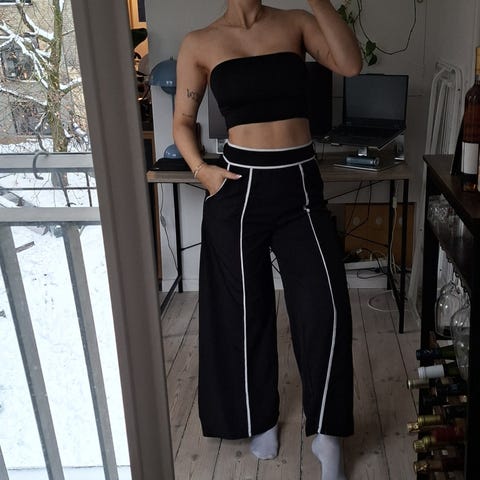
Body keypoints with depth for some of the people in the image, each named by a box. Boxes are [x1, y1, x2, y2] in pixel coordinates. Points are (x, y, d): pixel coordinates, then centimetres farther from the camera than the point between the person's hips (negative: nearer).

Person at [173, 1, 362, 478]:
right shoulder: (199, 44, 3)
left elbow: (350, 64, -9)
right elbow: (182, 121, 8)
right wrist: (201, 168, -9)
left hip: (299, 184, 1)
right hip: (239, 189, 0)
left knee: (325, 308, -7)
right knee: (246, 309, 10)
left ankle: (326, 433, 12)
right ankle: (261, 418, 33)